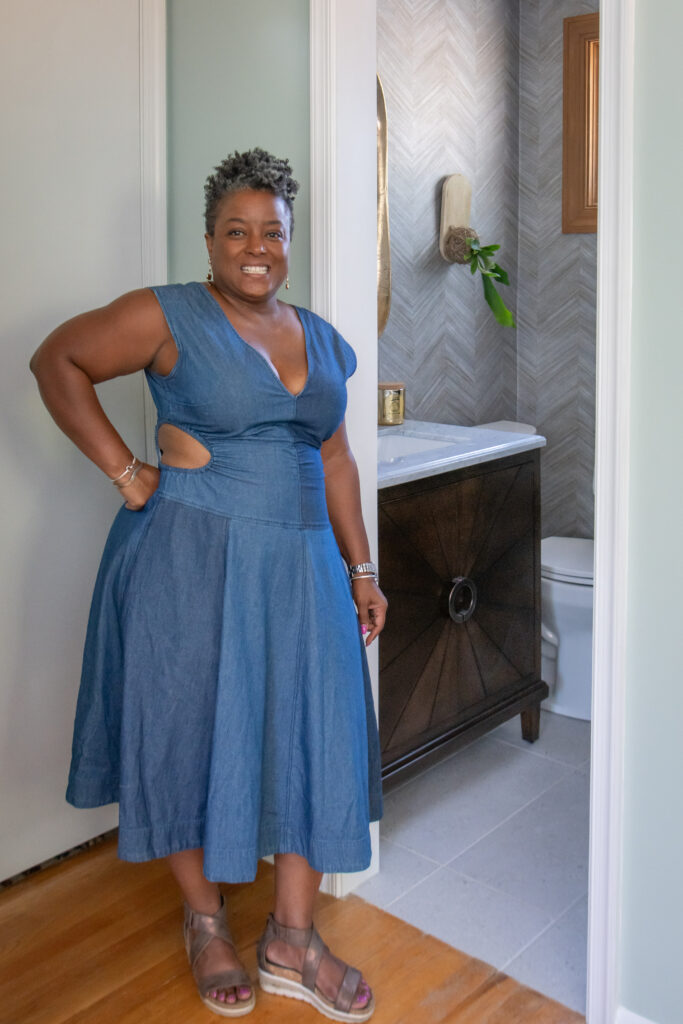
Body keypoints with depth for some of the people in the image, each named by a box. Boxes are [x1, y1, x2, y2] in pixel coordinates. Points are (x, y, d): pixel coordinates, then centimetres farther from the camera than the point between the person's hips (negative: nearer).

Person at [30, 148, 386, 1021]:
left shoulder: (321, 340, 13)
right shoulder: (170, 316, -4)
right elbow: (57, 361, -4)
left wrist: (361, 569, 12)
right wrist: (125, 471, -11)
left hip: (298, 565, 5)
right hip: (190, 559, -5)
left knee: (310, 737, 5)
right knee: (191, 734, 6)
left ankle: (291, 942, 22)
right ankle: (206, 923, 30)